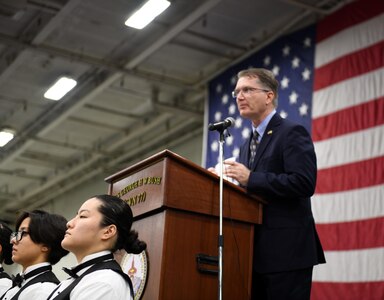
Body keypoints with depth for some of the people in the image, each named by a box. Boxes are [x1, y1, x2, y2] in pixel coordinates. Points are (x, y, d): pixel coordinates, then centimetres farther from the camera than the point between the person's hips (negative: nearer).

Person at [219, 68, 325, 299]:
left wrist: (250, 179, -18)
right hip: (256, 253, 8)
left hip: (286, 251, -8)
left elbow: (304, 183, -19)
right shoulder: (248, 145, 21)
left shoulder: (292, 133, -5)